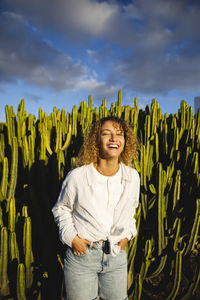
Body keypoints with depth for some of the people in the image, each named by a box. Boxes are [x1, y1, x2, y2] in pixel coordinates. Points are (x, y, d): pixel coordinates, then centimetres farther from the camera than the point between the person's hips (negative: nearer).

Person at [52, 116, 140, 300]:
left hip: (117, 254, 3)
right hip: (81, 252, -2)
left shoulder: (132, 177, -7)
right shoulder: (77, 176, -17)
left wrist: (127, 234, 2)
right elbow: (61, 209, 0)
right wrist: (71, 237, -10)